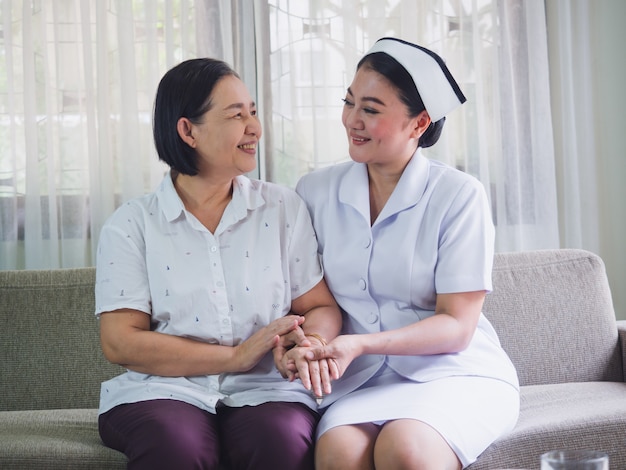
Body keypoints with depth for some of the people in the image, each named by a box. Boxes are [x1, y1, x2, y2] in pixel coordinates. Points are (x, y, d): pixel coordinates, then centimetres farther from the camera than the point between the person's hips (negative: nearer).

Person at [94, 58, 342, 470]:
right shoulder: (131, 226, 4)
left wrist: (311, 343, -18)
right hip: (164, 391, -1)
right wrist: (237, 356, -12)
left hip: (263, 390, 1)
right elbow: (120, 342, -4)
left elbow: (322, 306, 8)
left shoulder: (284, 208, 11)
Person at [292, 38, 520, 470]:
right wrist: (294, 344, -17)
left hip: (455, 374, -2)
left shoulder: (458, 195, -5)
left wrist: (360, 344, -20)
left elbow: (456, 326, -7)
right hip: (359, 383, 2)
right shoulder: (315, 191, 6)